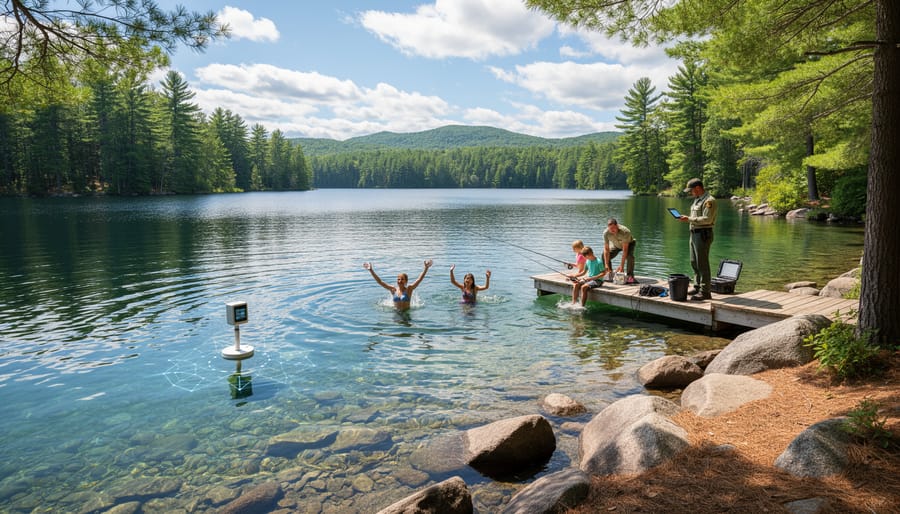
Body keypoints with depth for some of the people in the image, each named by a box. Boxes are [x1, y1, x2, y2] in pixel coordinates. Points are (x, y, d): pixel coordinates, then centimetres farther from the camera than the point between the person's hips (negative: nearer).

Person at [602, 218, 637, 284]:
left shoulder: (625, 232, -42)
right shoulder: (606, 233, -31)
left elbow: (625, 250, -40)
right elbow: (606, 249, -27)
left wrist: (621, 266, -42)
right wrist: (606, 265, -32)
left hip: (629, 243, -4)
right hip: (615, 245, 4)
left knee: (629, 256, -33)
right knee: (604, 255, -11)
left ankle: (630, 277, -24)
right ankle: (609, 275, 6)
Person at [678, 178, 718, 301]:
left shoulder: (709, 200, -13)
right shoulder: (697, 200, 18)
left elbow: (707, 219, -22)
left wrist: (689, 219, -20)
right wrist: (686, 219, 6)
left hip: (703, 234, -10)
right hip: (694, 234, 10)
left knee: (702, 264, -8)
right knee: (694, 263, 14)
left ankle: (705, 292, -4)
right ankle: (698, 287, 23)